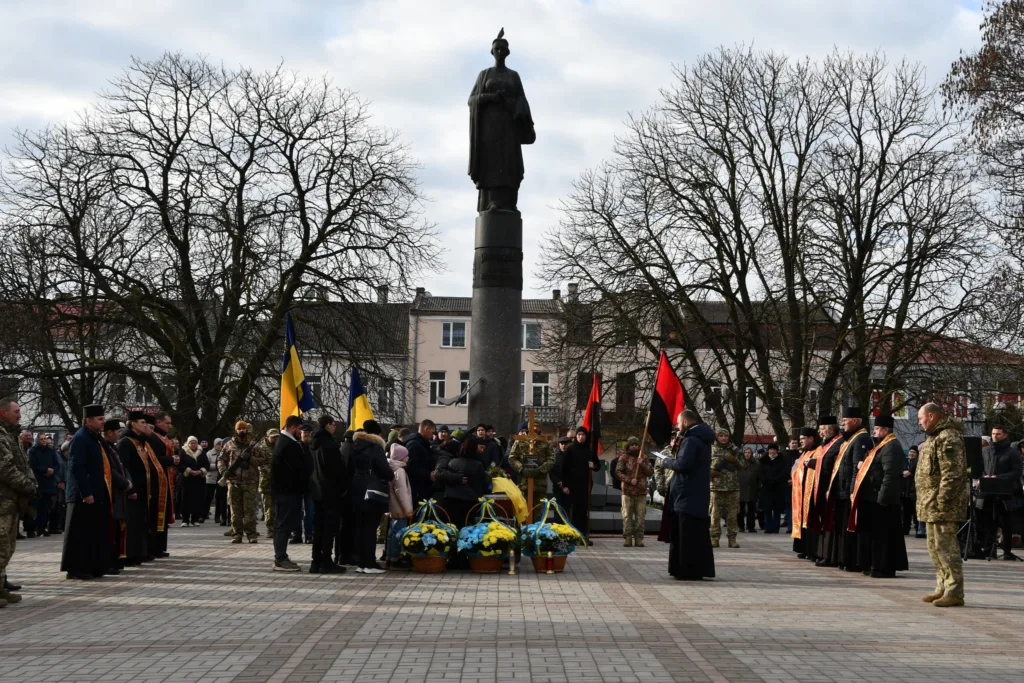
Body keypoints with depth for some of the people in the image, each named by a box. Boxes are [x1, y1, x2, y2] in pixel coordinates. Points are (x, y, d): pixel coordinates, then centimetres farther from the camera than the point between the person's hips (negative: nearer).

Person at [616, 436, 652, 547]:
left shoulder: (644, 458, 12)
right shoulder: (623, 458, 5)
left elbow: (650, 472, 5)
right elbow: (618, 472, -3)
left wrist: (642, 464, -10)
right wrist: (629, 480, -14)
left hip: (641, 492, 2)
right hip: (627, 492, -2)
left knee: (640, 516, 1)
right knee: (627, 516, -3)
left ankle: (639, 538, 6)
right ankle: (627, 538, 1)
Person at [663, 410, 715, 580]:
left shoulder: (691, 440, -16)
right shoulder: (702, 439, 16)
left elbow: (682, 464, -24)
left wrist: (668, 462, -6)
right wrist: (673, 461, 11)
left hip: (688, 497, -10)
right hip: (699, 496, 10)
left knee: (688, 536, -7)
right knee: (698, 534, 13)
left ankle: (689, 570, -6)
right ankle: (701, 568, 17)